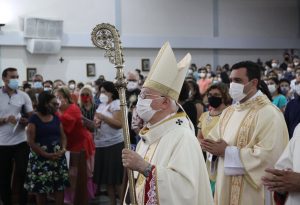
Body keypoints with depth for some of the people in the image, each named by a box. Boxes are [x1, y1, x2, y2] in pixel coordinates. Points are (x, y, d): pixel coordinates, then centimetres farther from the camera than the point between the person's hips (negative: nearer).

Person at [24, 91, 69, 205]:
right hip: (40, 159, -4)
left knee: (60, 187, 1)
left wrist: (63, 149, -9)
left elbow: (63, 136, 12)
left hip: (58, 157, 4)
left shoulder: (56, 118, 10)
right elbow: (30, 141, -12)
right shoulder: (34, 119, -6)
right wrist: (47, 155, -16)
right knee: (41, 189, 3)